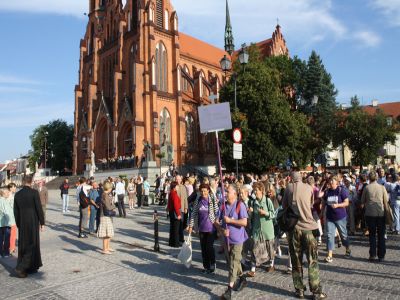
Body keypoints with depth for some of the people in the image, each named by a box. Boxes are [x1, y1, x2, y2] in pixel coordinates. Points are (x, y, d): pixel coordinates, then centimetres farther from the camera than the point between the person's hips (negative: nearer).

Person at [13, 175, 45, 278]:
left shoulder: (17, 194, 3)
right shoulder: (34, 192, -13)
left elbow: (16, 212, 8)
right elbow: (39, 208, -13)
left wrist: (18, 224, 18)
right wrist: (42, 222, -4)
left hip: (22, 224, 6)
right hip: (33, 223, -5)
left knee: (23, 245, 15)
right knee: (32, 245, 5)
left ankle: (30, 267, 25)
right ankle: (20, 268, -2)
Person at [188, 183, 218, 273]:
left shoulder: (213, 200, -9)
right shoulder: (197, 200, 1)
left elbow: (217, 212, -5)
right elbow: (194, 213, 5)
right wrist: (191, 226, 3)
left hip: (211, 228, -4)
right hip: (201, 228, 4)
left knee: (209, 247, -4)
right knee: (203, 248, 10)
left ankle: (212, 265, 19)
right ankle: (206, 266, 25)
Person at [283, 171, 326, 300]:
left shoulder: (289, 187, 0)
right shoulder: (308, 187, 4)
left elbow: (284, 206, 6)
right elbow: (311, 204, 15)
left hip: (293, 227, 0)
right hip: (308, 226, 0)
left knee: (296, 261, 10)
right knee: (313, 261, 8)